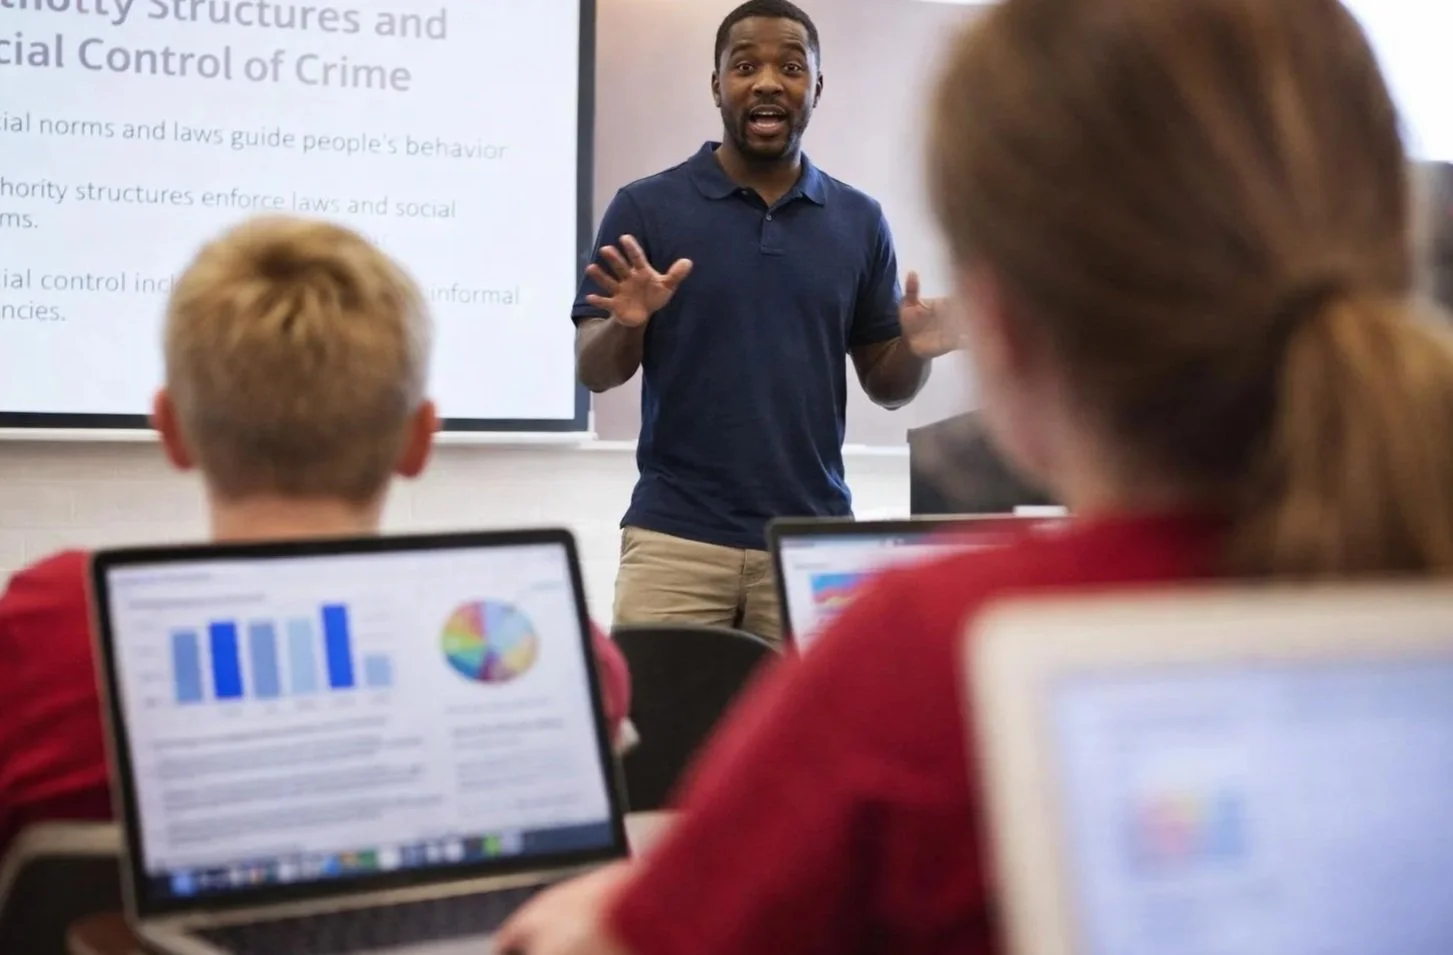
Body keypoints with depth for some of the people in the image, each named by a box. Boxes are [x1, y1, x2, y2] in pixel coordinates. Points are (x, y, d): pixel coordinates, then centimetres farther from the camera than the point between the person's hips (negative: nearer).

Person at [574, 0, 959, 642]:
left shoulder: (859, 221, 8)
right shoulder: (646, 208, 1)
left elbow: (884, 386, 12)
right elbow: (593, 372, 0)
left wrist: (916, 349, -10)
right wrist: (626, 324, -21)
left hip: (812, 542, 2)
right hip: (675, 536, -2)